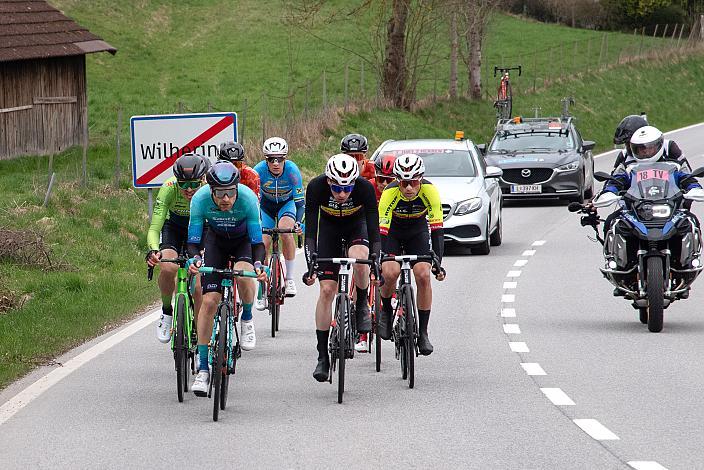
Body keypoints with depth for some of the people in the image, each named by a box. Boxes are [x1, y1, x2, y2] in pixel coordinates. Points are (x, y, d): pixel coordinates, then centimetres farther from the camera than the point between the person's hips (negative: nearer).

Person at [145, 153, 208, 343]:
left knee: (197, 286, -13)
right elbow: (154, 228, -36)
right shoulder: (169, 189, -33)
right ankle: (166, 312, -6)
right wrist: (154, 250, -56)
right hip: (173, 228, 0)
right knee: (168, 267, -30)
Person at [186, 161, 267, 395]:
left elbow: (257, 241, -29)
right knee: (209, 300, -11)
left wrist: (258, 264, -48)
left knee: (243, 274, -35)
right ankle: (203, 369, -4)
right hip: (216, 239, 1)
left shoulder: (248, 198, -35)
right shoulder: (200, 199, -31)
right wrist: (194, 259, -46)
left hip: (244, 239, -1)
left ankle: (247, 319, -2)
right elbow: (193, 240, -25)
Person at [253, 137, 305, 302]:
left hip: (287, 203, -1)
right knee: (263, 243, -12)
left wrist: (298, 222, -38)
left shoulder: (292, 170, -29)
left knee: (285, 230, -31)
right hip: (266, 204, 1)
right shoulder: (259, 171, -29)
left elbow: (300, 202, -24)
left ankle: (289, 278, -17)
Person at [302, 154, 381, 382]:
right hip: (329, 227, 1)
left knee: (360, 260, -34)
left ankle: (361, 306, -4)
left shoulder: (365, 188, -33)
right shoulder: (316, 187, -33)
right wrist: (311, 265, -44)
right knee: (327, 289, -9)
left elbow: (374, 230, -32)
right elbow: (310, 231, -33)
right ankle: (322, 357, -2)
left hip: (357, 225, -1)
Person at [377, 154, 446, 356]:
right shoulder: (390, 193, -34)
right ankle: (386, 310, 5)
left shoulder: (429, 191, -30)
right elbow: (381, 231, -36)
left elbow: (437, 229, -30)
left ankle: (423, 332, -6)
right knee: (390, 273, -25)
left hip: (418, 231, 1)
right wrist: (377, 264, -45)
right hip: (392, 231, -1)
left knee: (423, 275, -16)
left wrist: (438, 264, -38)